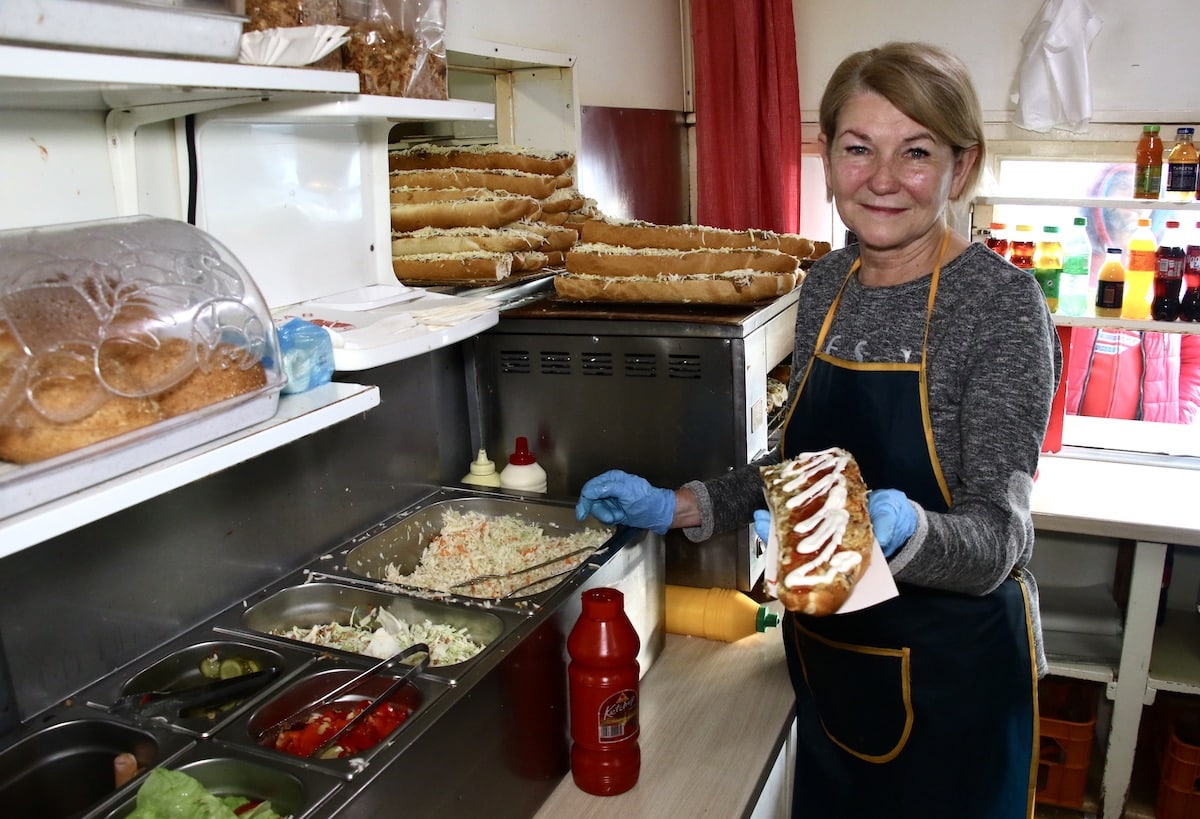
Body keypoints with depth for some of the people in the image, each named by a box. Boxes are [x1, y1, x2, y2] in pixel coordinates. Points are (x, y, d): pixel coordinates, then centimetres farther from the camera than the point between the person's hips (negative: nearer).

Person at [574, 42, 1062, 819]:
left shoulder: (1002, 301, -19)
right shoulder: (827, 284, -2)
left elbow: (996, 541, -22)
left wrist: (902, 528, -43)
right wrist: (678, 507, 0)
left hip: (952, 673, -5)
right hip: (828, 654, 5)